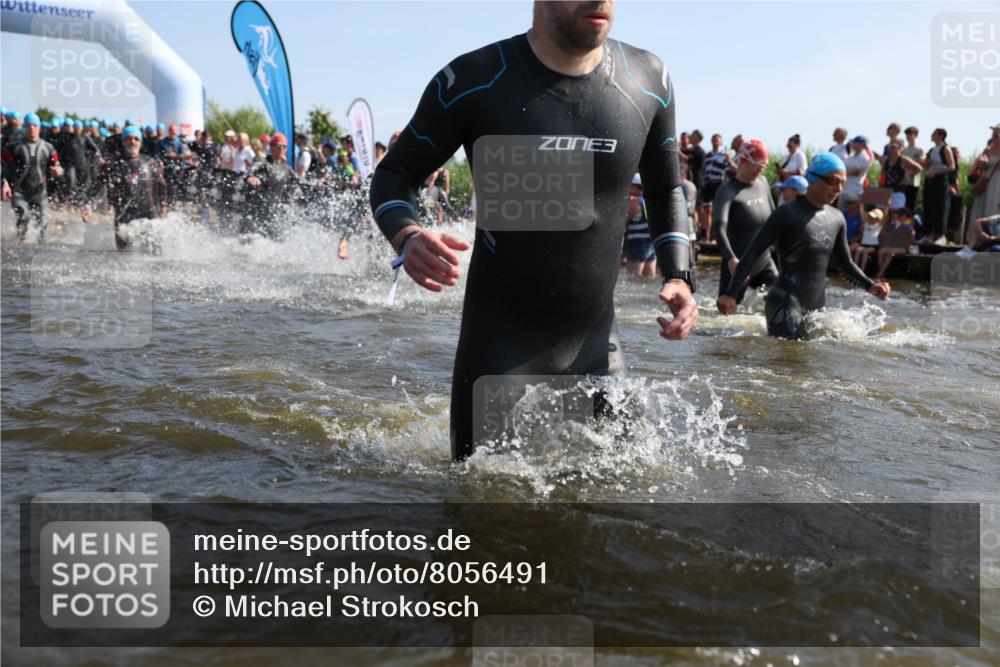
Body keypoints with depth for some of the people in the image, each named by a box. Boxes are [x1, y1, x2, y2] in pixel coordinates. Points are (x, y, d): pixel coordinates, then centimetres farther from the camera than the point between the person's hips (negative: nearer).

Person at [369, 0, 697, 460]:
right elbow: (394, 174, -1)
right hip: (500, 345, -3)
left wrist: (677, 276, -1)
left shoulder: (648, 82, -1)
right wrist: (407, 238, -23)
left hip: (596, 342, 4)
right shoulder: (474, 81, -11)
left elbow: (664, 189, 15)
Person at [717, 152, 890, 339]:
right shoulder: (788, 214, -8)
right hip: (785, 304, -7)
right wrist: (730, 294, -19)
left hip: (818, 306, 7)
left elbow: (846, 265, 20)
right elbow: (751, 254, -10)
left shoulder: (837, 219, 12)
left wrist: (870, 286, 1)